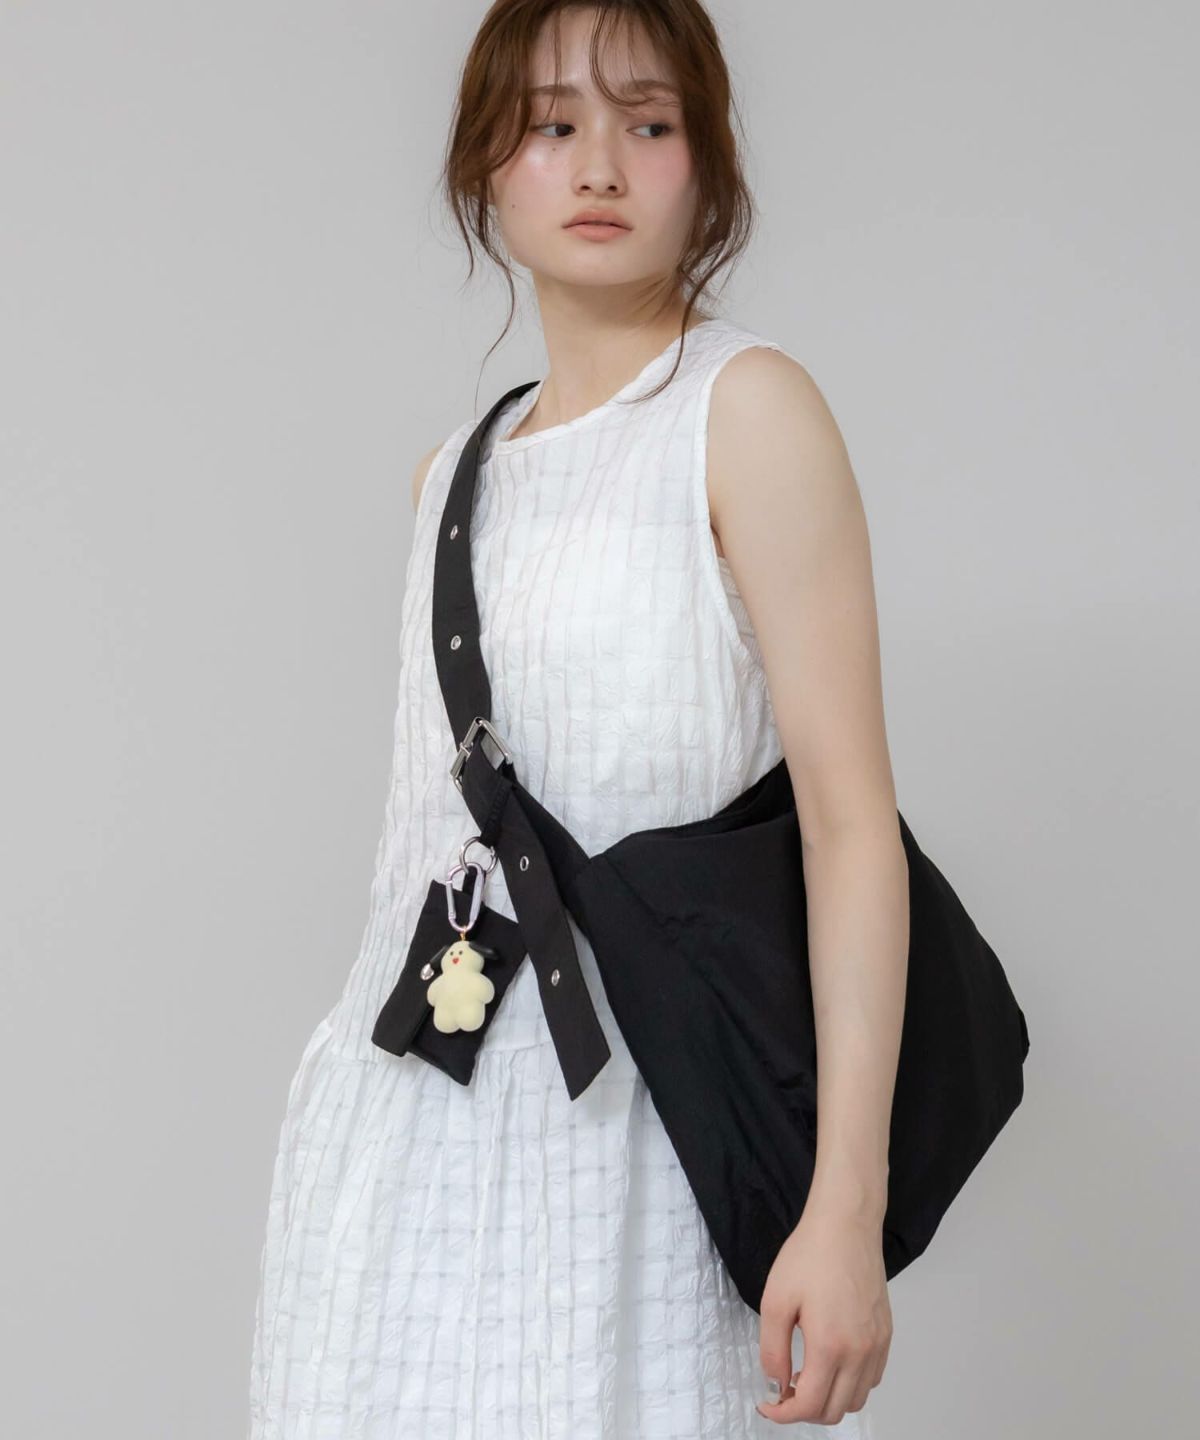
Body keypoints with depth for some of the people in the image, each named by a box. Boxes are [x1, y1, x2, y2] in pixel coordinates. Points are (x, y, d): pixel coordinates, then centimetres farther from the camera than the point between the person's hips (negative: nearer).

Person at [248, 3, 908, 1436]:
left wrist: (849, 1204, -19)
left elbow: (850, 813, -13)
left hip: (627, 1118, -5)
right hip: (407, 1124, 6)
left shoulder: (747, 404, -6)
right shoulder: (453, 468, 13)